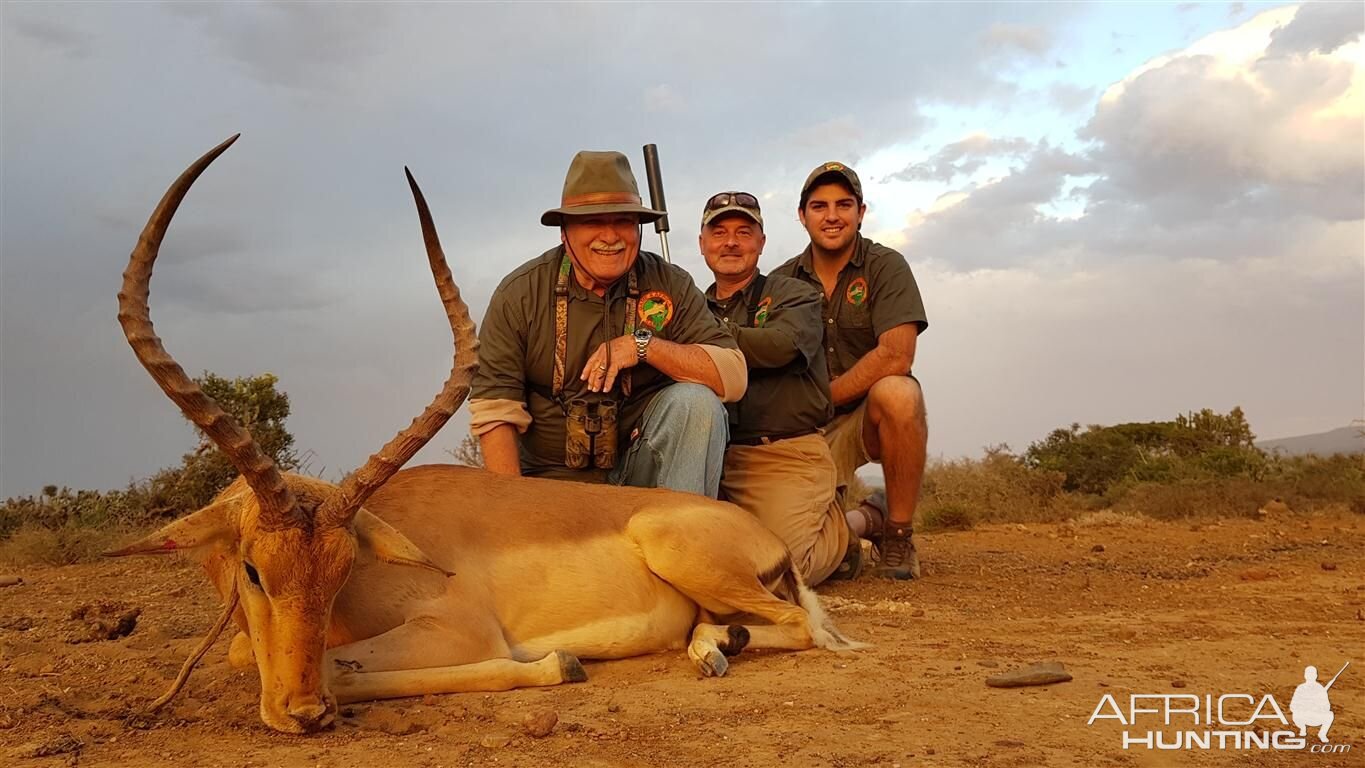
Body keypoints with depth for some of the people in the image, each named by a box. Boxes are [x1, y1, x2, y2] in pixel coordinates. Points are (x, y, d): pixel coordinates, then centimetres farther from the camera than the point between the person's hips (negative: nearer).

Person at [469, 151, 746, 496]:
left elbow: (734, 376, -13)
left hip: (642, 468, 1)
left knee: (696, 401, -24)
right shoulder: (519, 293, -6)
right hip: (552, 478, -1)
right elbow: (494, 412, -11)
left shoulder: (670, 286, -4)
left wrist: (644, 345, -22)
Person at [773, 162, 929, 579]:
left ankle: (898, 533, -16)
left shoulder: (886, 267, -5)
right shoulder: (782, 281, 5)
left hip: (866, 416, -2)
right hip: (802, 430, 2)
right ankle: (862, 523, 18)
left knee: (896, 394, -38)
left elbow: (895, 357, -19)